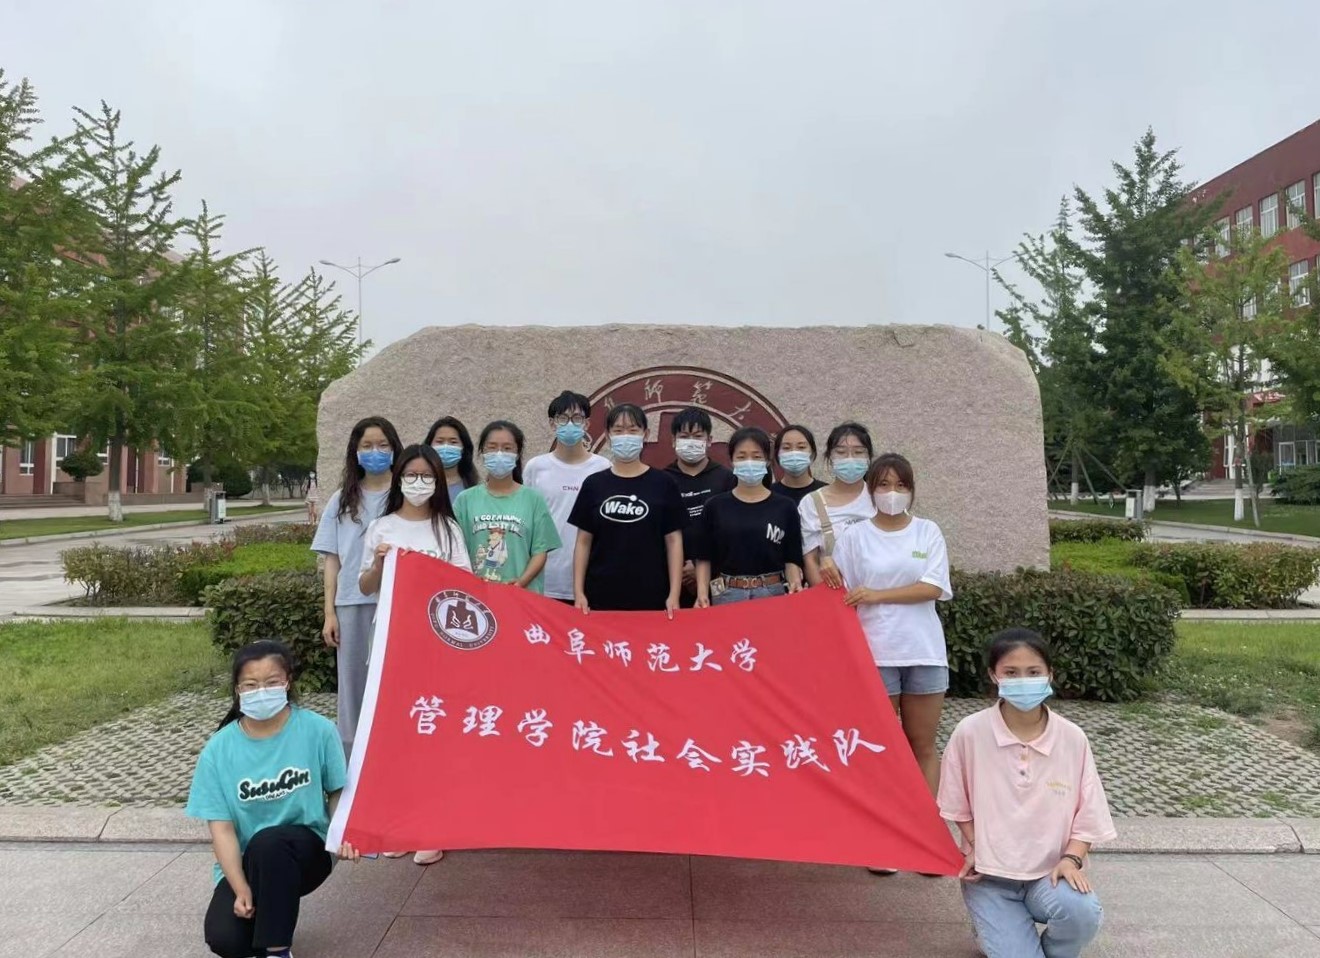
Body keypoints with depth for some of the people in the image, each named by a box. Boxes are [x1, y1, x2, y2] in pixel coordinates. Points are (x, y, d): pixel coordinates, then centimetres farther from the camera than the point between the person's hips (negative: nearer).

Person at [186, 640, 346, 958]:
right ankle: (271, 915, 15)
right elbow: (221, 827, -9)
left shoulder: (318, 731, -13)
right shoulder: (219, 749, -9)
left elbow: (336, 791, 1)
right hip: (245, 863, 2)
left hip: (303, 851, -2)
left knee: (268, 843, -35)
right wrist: (241, 889, -17)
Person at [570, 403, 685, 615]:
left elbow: (673, 540, 1)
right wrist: (578, 592, -1)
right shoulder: (593, 484, 5)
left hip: (651, 596, -1)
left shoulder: (663, 483, 1)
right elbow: (583, 541, 6)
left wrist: (674, 594, -5)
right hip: (601, 595, 1)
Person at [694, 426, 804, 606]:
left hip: (772, 593, 0)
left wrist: (794, 583, -15)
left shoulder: (785, 507, 3)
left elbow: (792, 558, 3)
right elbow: (704, 558, 4)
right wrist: (702, 592, -9)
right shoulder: (715, 506, 3)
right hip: (727, 595, 0)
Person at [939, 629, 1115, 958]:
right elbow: (960, 806, 2)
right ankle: (995, 931, 19)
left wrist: (1071, 858, -15)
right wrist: (976, 848, -10)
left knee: (1083, 913, -31)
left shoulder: (1073, 738, -7)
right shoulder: (970, 732, -12)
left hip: (1049, 872, 1)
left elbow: (1088, 814, 0)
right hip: (989, 875, -1)